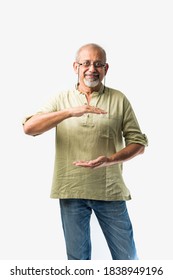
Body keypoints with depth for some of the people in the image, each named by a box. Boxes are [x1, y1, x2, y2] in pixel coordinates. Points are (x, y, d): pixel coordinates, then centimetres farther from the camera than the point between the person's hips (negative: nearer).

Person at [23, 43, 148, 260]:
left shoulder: (119, 100, 3)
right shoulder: (62, 99, 5)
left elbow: (138, 143, 3)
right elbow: (29, 127, -9)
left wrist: (110, 159, -17)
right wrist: (70, 112, -22)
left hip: (110, 191, 0)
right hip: (71, 191, 1)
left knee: (127, 257, 10)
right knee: (77, 257, 14)